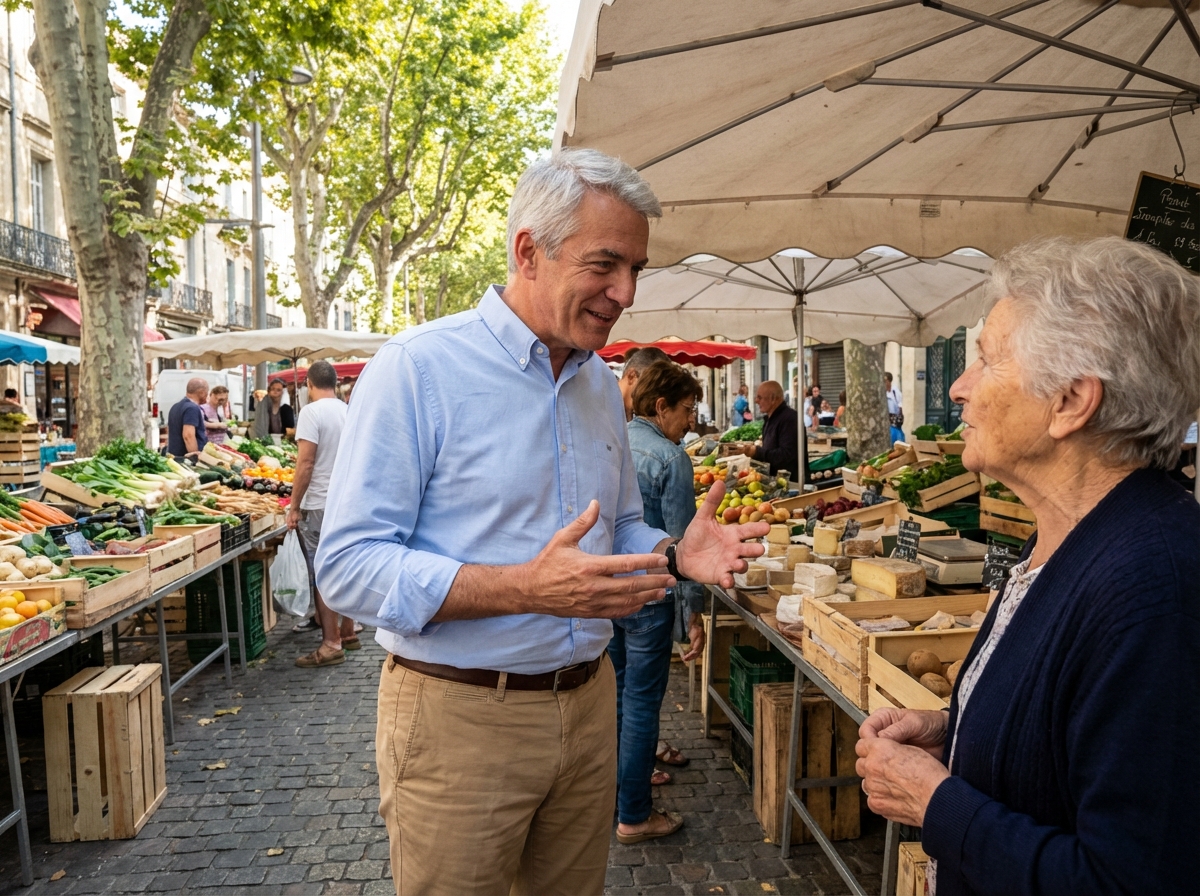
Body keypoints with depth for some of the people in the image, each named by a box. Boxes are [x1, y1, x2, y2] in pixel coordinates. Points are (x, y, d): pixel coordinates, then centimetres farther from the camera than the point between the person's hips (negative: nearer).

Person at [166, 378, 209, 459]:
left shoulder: (176, 406, 17)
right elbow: (188, 435, -25)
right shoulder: (192, 408, -14)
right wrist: (196, 458, -25)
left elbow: (169, 431, 28)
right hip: (188, 458, -10)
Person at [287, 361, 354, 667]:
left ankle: (331, 645, 0)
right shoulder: (349, 412, 9)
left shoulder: (312, 412, -12)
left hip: (320, 505, -7)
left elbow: (305, 463, -16)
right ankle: (348, 633, 25)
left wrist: (294, 506, -10)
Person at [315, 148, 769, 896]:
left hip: (588, 704, 7)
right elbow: (349, 566, -19)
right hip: (458, 715, -6)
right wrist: (527, 589, -29)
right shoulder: (418, 368, -15)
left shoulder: (601, 384, 8)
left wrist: (675, 554, -5)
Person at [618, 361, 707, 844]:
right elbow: (681, 542, -15)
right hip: (648, 596, -7)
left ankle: (618, 783, 35)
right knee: (641, 703, 3)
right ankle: (634, 815, 15)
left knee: (615, 695, 20)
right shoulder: (670, 458, -15)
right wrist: (693, 613, -9)